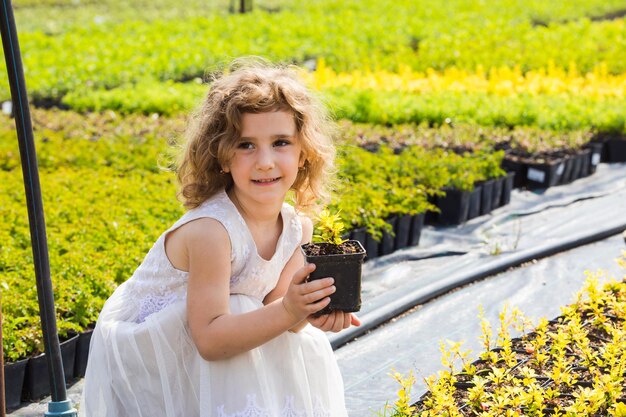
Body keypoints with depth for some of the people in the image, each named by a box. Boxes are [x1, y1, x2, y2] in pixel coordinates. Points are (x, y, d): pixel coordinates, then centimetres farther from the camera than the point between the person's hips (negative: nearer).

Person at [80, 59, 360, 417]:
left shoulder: (298, 226, -9)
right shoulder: (211, 230, -30)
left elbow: (273, 311, -7)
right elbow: (209, 340, -31)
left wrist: (310, 312, -27)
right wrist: (288, 311, -42)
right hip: (143, 352, -7)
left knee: (309, 349, -6)